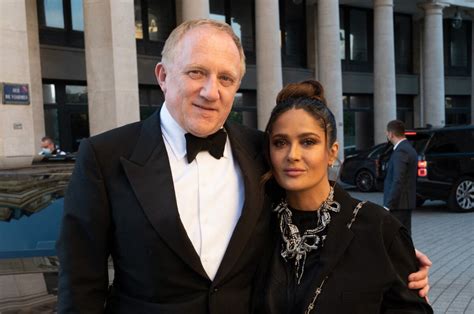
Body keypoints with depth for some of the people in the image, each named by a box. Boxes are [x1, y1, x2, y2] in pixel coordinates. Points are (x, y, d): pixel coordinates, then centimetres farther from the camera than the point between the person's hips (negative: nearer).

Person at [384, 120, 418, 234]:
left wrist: (387, 205, -21)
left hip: (398, 203, -10)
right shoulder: (409, 149, 15)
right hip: (406, 202, 10)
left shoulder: (400, 151, -17)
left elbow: (398, 181, -23)